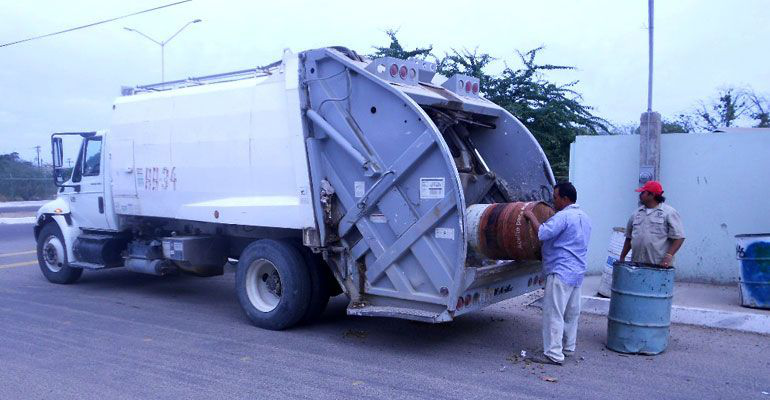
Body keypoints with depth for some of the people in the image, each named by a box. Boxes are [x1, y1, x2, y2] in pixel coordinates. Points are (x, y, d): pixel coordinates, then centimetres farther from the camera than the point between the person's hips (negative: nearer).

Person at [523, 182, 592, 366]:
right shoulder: (584, 216, 16)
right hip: (577, 271, 10)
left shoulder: (563, 216, -16)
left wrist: (531, 217, -9)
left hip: (561, 271, -10)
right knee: (572, 312, 17)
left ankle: (553, 354, -6)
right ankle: (568, 347, 29)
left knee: (553, 313, -7)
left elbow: (542, 233, -24)